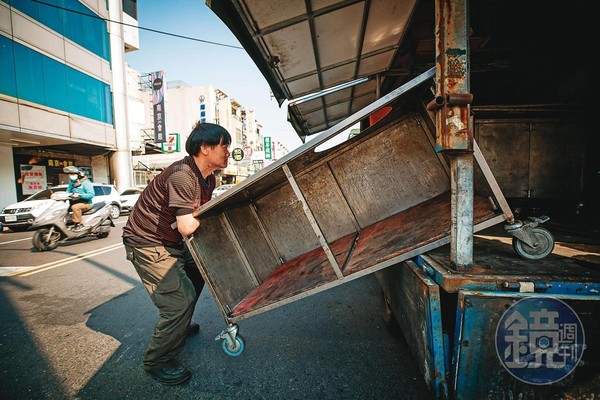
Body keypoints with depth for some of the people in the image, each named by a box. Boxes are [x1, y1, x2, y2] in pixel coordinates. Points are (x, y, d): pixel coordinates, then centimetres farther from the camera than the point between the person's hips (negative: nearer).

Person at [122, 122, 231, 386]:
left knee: (196, 273, 22)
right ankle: (157, 362, 9)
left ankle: (179, 327, 44)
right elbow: (186, 226, -33)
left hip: (170, 242, 10)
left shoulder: (208, 178, 3)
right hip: (146, 243, -10)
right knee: (180, 296, -14)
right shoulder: (182, 174, -28)